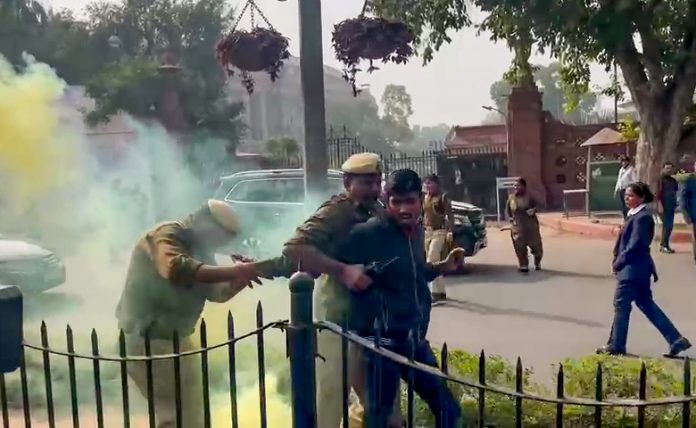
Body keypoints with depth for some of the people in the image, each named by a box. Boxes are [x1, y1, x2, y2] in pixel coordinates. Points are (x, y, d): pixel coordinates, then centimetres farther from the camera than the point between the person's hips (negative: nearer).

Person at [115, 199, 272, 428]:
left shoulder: (199, 249, 7)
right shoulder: (166, 235, -19)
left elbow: (218, 292, 5)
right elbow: (176, 269, -41)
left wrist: (244, 276, -14)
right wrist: (234, 271, -42)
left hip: (171, 337, 9)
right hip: (147, 340, -9)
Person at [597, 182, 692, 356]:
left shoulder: (642, 217, -18)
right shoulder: (635, 214, 13)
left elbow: (635, 245, -21)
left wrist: (619, 262, -13)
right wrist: (618, 260, 9)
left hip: (633, 268, -10)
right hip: (639, 267, 10)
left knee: (621, 304, 0)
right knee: (645, 303, 15)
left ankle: (616, 346, 11)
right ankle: (676, 340, 18)